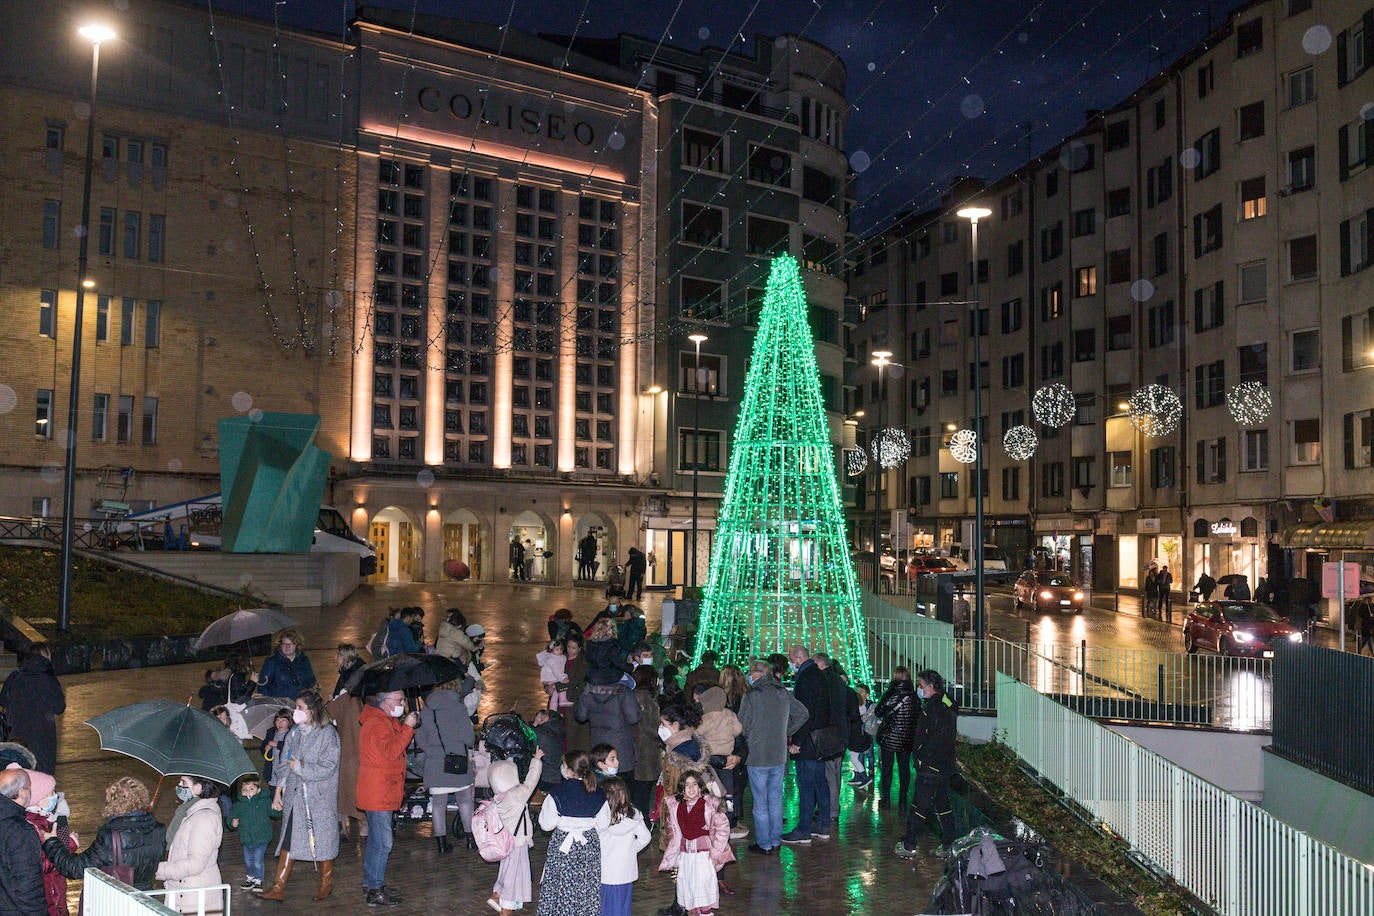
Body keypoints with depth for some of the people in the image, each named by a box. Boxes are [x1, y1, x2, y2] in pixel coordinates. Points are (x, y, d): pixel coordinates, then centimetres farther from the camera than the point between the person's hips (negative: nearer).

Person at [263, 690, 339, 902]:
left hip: (320, 798, -5)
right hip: (294, 795, 5)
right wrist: (278, 791, 10)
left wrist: (300, 767, -12)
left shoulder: (327, 734, -10)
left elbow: (328, 767, -14)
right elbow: (283, 764, 15)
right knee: (289, 839, 5)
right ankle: (278, 887, 9)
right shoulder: (294, 733, 10)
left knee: (322, 839, 4)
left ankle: (326, 883, 21)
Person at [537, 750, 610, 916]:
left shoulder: (557, 794, -17)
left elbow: (547, 824, -12)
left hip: (563, 847, -3)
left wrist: (543, 809, 6)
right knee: (587, 890, 15)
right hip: (589, 846, 3)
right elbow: (603, 824, -1)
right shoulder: (598, 795, -7)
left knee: (559, 887, 12)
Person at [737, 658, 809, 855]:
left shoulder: (750, 696, -13)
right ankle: (776, 841, 22)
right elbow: (803, 713, 11)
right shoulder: (783, 694, 3)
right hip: (779, 755, 5)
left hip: (758, 756, -5)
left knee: (760, 802, 5)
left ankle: (764, 844, 11)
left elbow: (742, 727, -11)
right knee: (776, 799, 15)